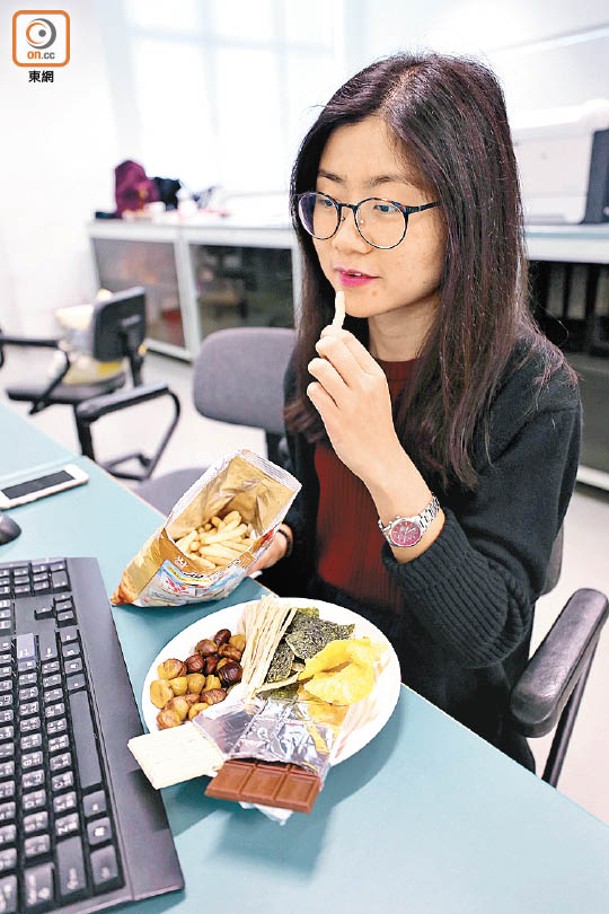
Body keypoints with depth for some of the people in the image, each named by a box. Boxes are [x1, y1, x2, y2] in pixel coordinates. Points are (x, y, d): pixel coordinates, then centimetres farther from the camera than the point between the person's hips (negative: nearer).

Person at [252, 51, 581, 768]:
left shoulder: (534, 393, -19)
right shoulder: (320, 358, -3)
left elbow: (490, 631, -22)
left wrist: (385, 463, -34)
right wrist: (275, 542, -11)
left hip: (439, 719, -3)